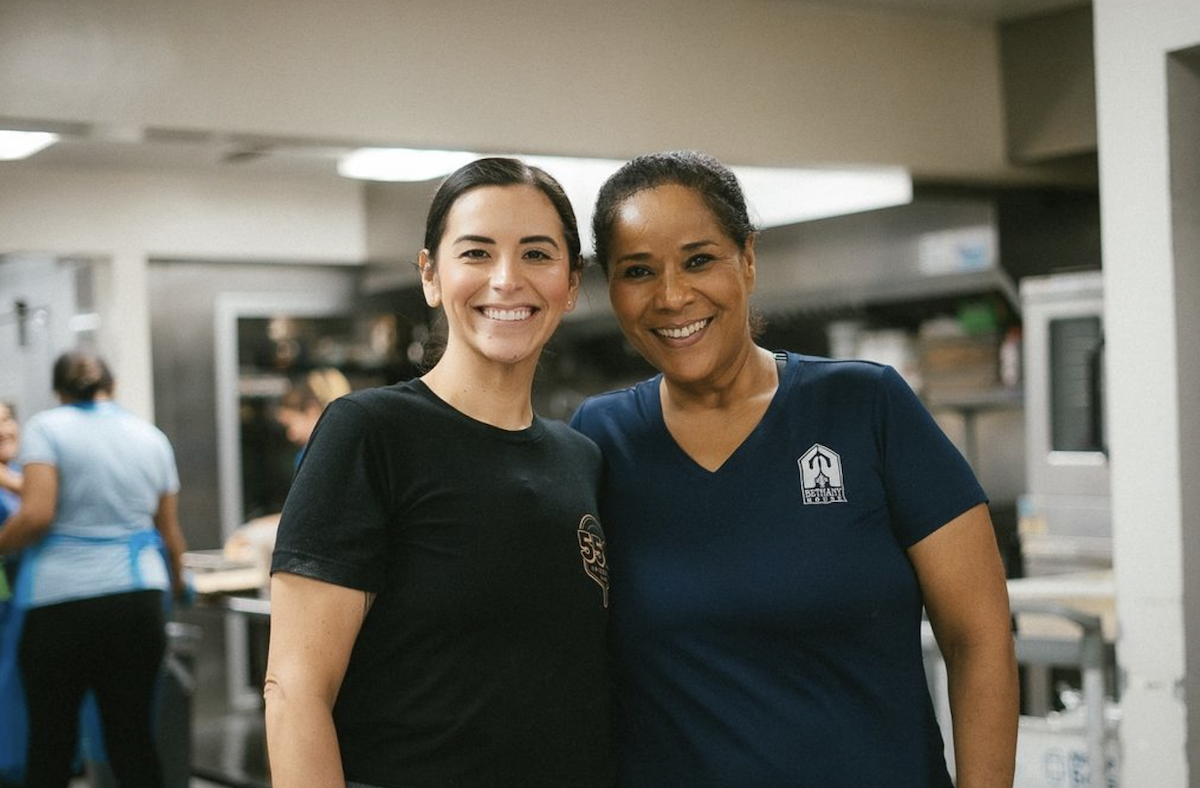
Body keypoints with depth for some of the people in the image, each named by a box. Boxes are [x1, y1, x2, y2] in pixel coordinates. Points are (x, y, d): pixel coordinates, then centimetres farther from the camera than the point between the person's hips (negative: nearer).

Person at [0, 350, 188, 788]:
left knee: (50, 741, 7)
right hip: (138, 598, 4)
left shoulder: (46, 428, 0)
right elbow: (170, 536, 16)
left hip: (62, 600, -3)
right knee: (133, 738, 8)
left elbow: (37, 514, -13)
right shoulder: (152, 438, 13)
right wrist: (175, 582, 33)